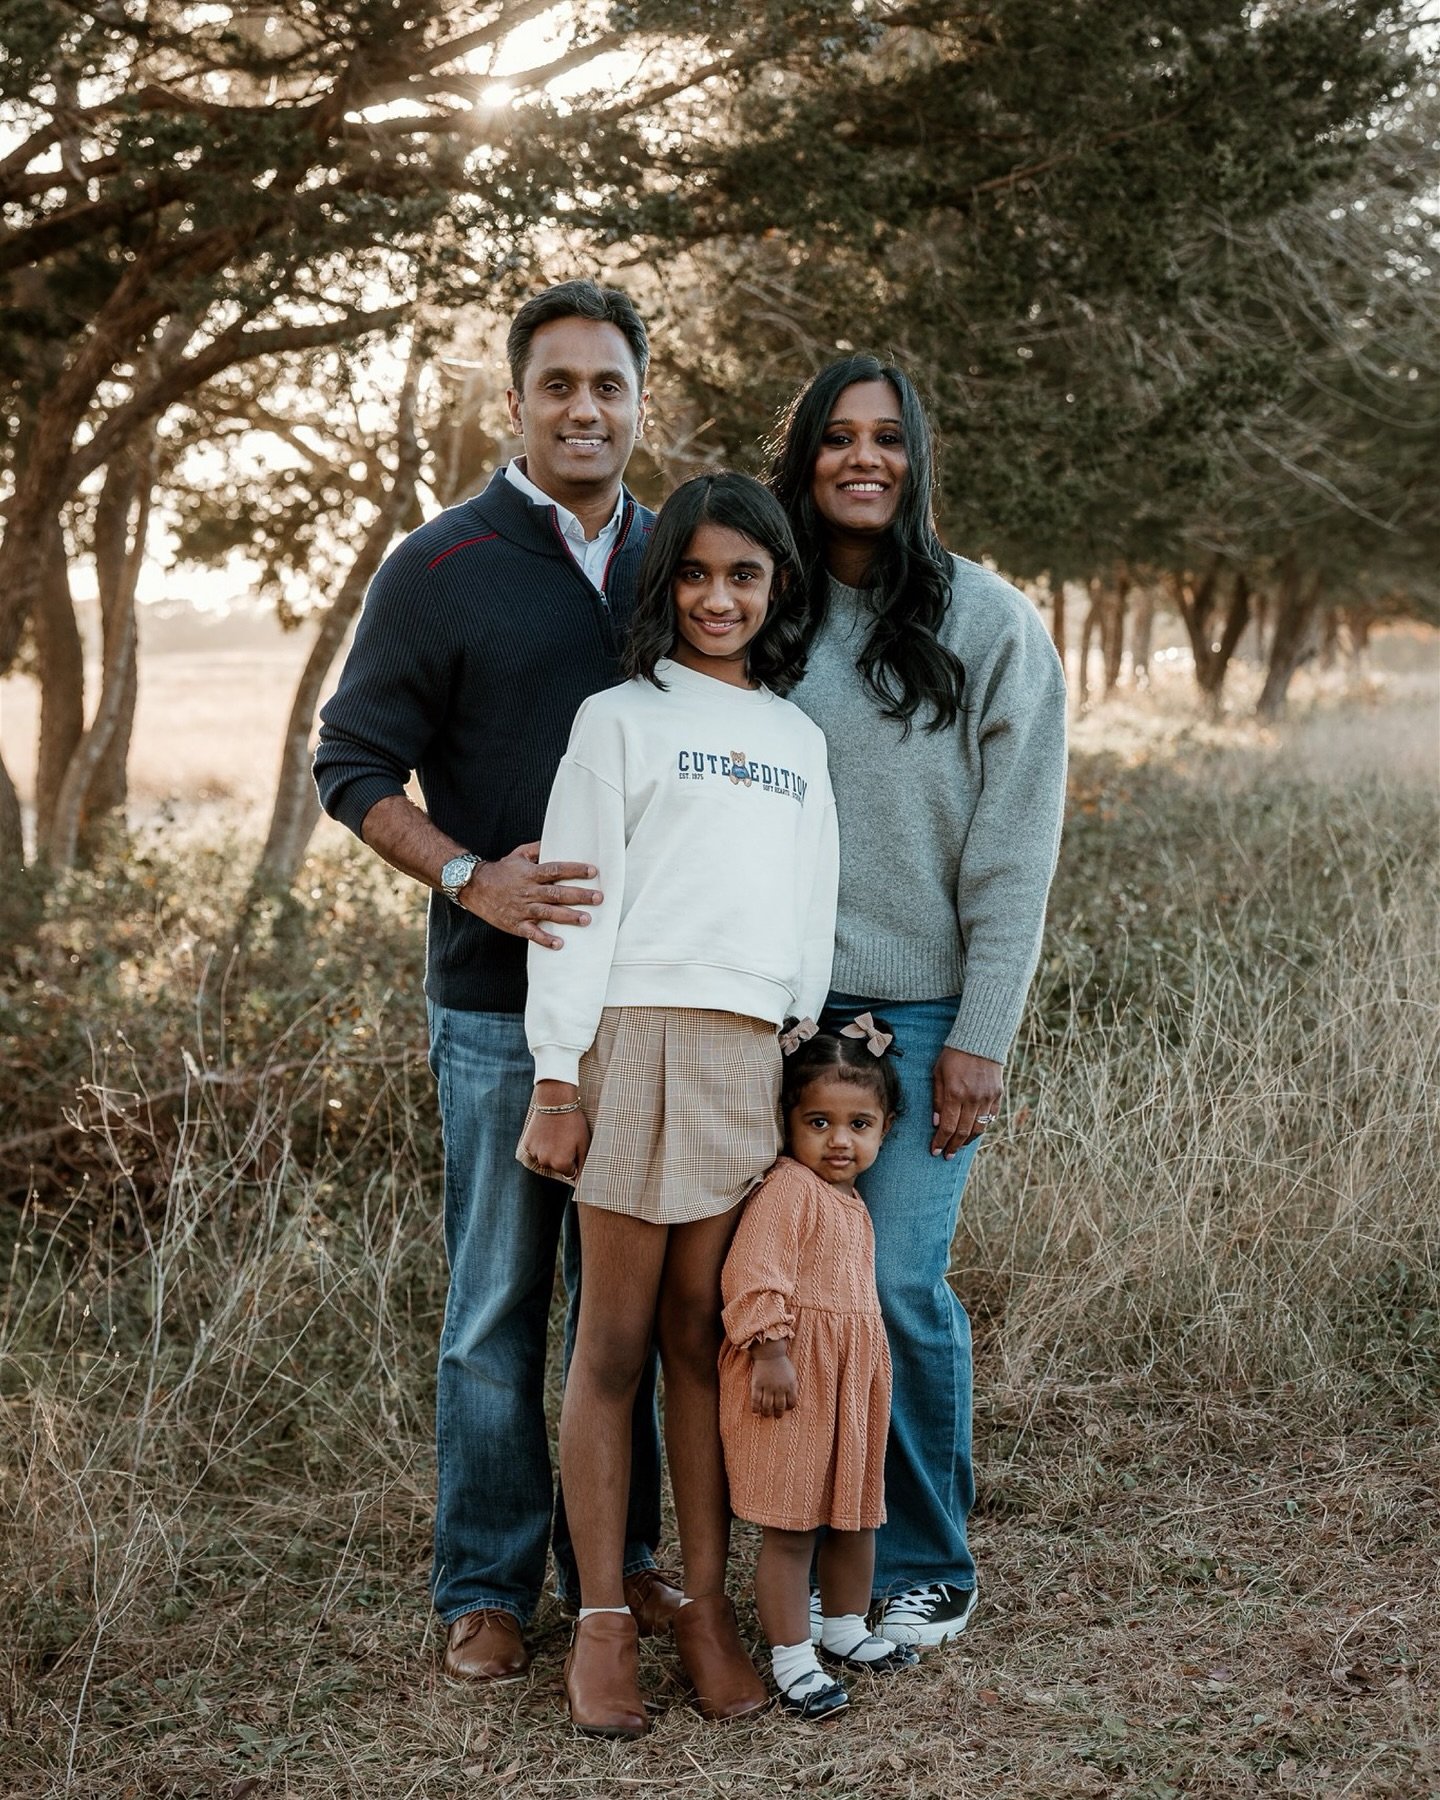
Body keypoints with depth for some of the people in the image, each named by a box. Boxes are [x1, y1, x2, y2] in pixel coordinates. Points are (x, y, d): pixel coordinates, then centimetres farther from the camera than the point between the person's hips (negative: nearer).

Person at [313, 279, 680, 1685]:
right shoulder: (441, 569, -4)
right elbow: (354, 765, -4)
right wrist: (470, 876, -19)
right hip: (503, 1001, -4)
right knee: (499, 1303, 4)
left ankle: (619, 1551, 27)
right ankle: (485, 1586, 17)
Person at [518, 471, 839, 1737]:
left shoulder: (799, 737, 18)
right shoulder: (621, 719, 5)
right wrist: (557, 1081, -7)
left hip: (754, 1054, 3)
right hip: (639, 1036, -3)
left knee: (706, 1337, 6)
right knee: (614, 1343, 0)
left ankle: (708, 1604, 14)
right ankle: (603, 1621, 7)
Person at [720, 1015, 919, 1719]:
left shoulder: (849, 1200, 14)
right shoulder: (787, 1188, -15)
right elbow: (752, 1273, -22)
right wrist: (770, 1352, -25)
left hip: (854, 1377, 9)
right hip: (793, 1378, -9)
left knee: (855, 1513, 19)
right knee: (789, 1527, -3)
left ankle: (845, 1628, 36)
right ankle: (792, 1660, 5)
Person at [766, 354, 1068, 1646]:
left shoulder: (988, 622, -1)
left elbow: (1016, 848, -3)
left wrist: (981, 1040, -9)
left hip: (920, 1009, -3)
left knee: (900, 1283, -6)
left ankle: (928, 1565, 13)